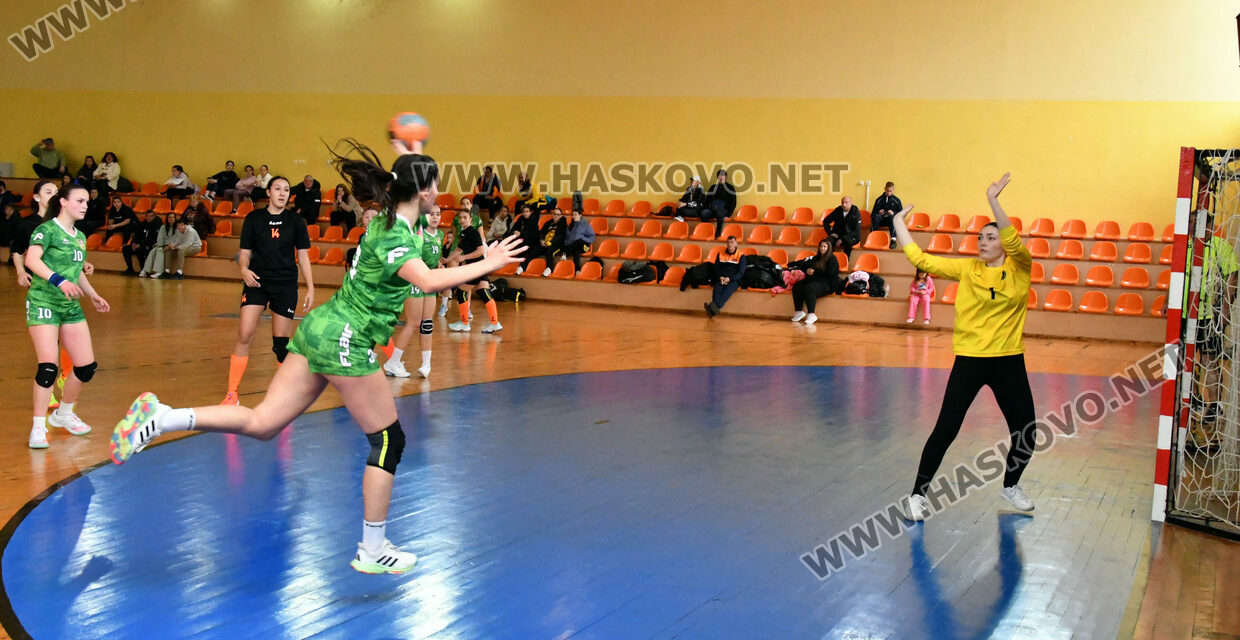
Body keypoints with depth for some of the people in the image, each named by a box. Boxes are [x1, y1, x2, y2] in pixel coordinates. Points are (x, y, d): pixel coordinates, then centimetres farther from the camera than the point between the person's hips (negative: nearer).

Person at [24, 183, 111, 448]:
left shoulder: (80, 236, 14)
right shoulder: (47, 229, -9)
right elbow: (32, 260, -25)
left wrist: (93, 295, 21)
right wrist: (60, 281, -35)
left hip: (71, 306, 7)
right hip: (43, 302, -7)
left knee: (87, 366, 5)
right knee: (48, 366, -16)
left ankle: (63, 414, 27)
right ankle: (38, 427, -6)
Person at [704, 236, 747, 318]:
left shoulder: (741, 256, 4)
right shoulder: (721, 254, 15)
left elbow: (741, 273, -2)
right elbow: (716, 269, 15)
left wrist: (729, 279, -18)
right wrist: (720, 277, -8)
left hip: (734, 280, -3)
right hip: (721, 279, 3)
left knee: (727, 290, -36)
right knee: (717, 289, -32)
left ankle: (716, 306, -63)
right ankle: (715, 309, -58)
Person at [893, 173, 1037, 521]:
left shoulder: (1020, 268, -2)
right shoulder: (967, 269, 2)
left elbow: (1014, 241, -22)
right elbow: (922, 260, 0)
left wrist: (993, 201, -33)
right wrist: (898, 223, -2)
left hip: (1009, 361, 1)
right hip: (969, 359, -1)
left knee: (1025, 433, 7)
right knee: (946, 428, -6)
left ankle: (1010, 486, 35)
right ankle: (918, 494, 4)